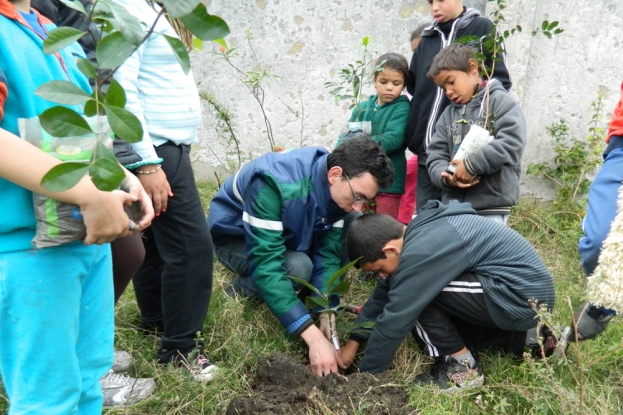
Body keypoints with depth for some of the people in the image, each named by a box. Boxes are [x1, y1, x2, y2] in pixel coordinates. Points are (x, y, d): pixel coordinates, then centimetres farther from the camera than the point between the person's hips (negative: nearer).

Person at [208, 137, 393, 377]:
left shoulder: (337, 188, -18)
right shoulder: (275, 183, -39)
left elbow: (327, 250, -15)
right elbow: (266, 263, -42)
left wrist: (326, 311, -27)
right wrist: (313, 336, -43)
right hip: (236, 238, -6)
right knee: (298, 267, -35)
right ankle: (240, 290, -4)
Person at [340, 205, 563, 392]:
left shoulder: (421, 250, -24)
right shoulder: (419, 231, 5)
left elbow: (394, 319, -18)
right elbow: (383, 294, 12)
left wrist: (366, 374, -4)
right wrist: (353, 342, 13)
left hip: (522, 297, -10)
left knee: (417, 294, -17)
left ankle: (462, 366, -1)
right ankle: (529, 338, 16)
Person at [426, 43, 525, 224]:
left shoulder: (500, 101, -1)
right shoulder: (448, 114, 15)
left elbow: (511, 143, -15)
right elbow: (435, 155, 10)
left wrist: (470, 165, -19)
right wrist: (445, 176, -11)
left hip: (491, 207, -6)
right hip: (452, 206, 6)